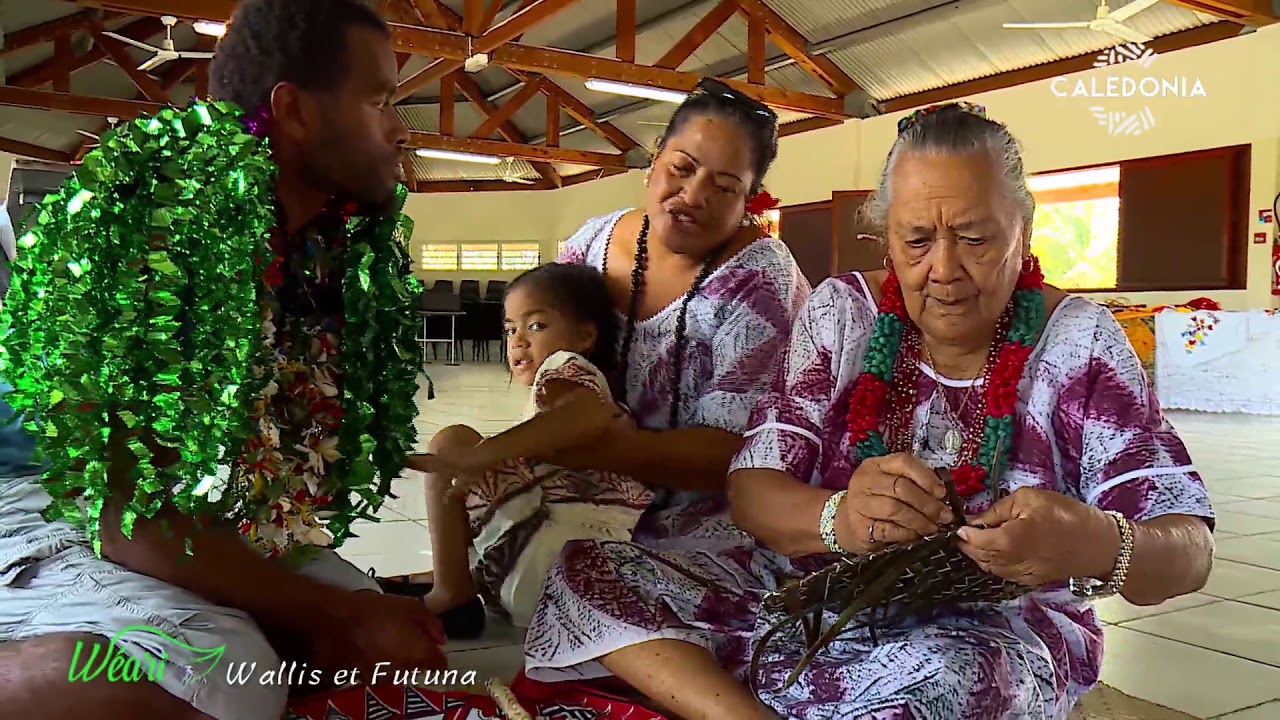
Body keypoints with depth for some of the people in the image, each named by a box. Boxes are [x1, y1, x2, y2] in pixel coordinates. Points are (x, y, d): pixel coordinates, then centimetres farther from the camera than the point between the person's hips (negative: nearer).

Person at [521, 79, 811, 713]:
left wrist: (584, 441, -34)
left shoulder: (761, 281, -16)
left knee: (586, 575, -32)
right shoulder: (593, 243, 2)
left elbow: (728, 454, -21)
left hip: (713, 515, -7)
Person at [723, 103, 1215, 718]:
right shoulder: (841, 312, -2)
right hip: (819, 603, 1)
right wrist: (839, 518, -31)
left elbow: (1188, 550, -10)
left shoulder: (1078, 341, -5)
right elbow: (750, 488, -7)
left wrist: (1097, 545, -35)